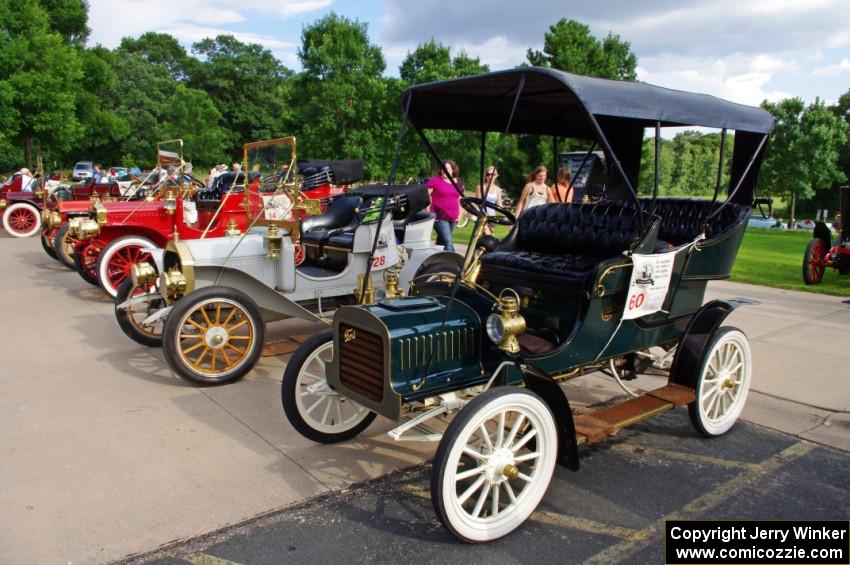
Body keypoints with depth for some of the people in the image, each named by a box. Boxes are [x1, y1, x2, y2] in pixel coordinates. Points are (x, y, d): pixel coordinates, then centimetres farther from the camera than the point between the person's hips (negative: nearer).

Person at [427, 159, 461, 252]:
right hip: (440, 217, -6)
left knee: (441, 241, 14)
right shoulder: (434, 181, -2)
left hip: (453, 218, 6)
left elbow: (459, 199, 24)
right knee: (448, 242, -15)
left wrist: (459, 214, 14)